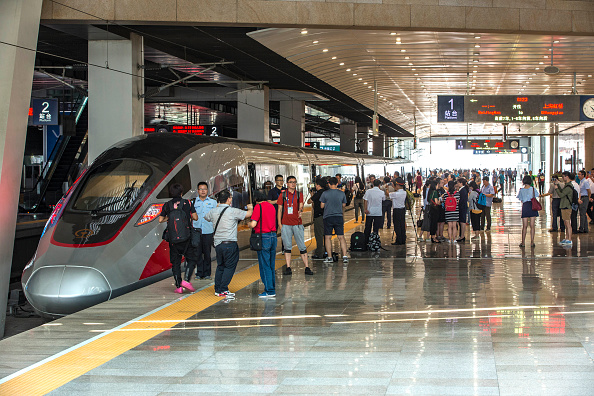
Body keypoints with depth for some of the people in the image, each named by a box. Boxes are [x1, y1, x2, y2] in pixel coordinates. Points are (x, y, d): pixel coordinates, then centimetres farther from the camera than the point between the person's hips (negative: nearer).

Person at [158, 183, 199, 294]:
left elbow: (160, 220, 2)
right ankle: (186, 280, -8)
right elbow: (195, 218, -1)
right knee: (191, 259, 10)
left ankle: (178, 286, 4)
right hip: (186, 237, -2)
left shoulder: (167, 205, 3)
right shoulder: (187, 203, -2)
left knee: (175, 262, 8)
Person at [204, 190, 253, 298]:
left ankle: (217, 290, 16)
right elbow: (248, 214, -4)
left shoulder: (213, 211, 5)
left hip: (217, 243, 6)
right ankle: (223, 290, -4)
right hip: (230, 243, -6)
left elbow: (206, 217, 26)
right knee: (230, 266, 1)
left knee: (220, 266, 16)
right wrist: (250, 208, 20)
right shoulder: (233, 211, -11)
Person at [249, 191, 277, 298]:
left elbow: (253, 224, -17)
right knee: (271, 265, 14)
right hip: (273, 235, 7)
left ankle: (269, 290, -2)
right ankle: (272, 288, 18)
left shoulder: (258, 207, -10)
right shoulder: (271, 206, 13)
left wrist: (249, 224, 6)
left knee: (264, 266, -2)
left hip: (263, 237, -7)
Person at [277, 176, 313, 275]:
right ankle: (288, 268, 6)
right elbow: (280, 210, 7)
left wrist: (300, 211, -25)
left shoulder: (299, 195, 9)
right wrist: (279, 223, 0)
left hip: (297, 224, 0)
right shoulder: (283, 195, 7)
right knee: (287, 247, 2)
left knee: (302, 246, -1)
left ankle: (307, 267, 1)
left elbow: (301, 206, -1)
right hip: (286, 224, 0)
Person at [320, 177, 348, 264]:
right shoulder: (342, 193, 2)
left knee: (328, 237, 7)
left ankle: (329, 257, 7)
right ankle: (345, 256, -5)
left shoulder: (325, 193, -5)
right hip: (339, 217, 2)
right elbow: (343, 205, 13)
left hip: (328, 217, -2)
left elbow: (322, 206, 2)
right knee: (341, 237, 4)